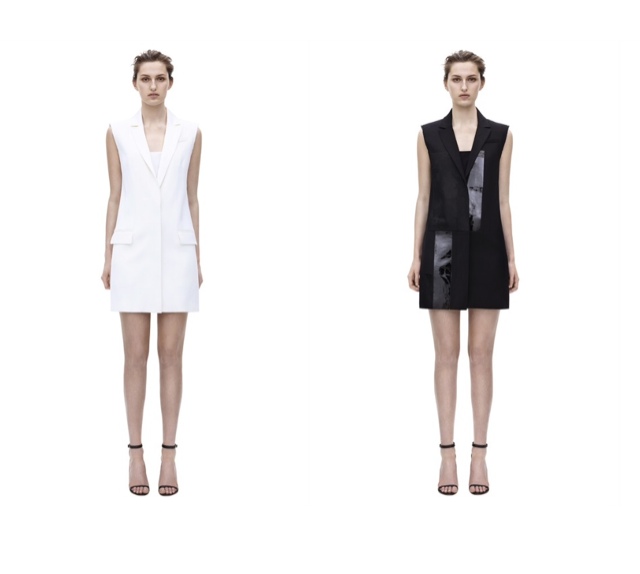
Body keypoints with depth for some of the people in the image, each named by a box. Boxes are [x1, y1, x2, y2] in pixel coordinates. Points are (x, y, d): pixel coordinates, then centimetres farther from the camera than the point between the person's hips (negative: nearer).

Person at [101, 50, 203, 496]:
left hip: (176, 251, 0)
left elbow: (193, 198, 7)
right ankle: (137, 453, 10)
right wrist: (108, 256, 2)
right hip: (133, 251, 0)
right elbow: (115, 197, 6)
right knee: (136, 356, 2)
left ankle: (169, 454, 9)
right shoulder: (118, 133, 4)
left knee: (171, 355, 3)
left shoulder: (190, 134, 5)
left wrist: (197, 257, 5)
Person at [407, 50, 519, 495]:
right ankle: (448, 453, 9)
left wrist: (511, 258, 1)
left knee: (481, 353, 3)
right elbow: (423, 199, 5)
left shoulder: (500, 135, 4)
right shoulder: (429, 135, 5)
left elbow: (503, 200, 4)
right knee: (447, 353, 2)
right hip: (443, 248, 0)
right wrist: (416, 256, -1)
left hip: (486, 249, 0)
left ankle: (479, 453, 10)